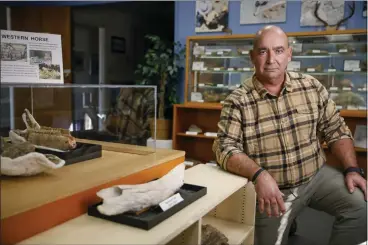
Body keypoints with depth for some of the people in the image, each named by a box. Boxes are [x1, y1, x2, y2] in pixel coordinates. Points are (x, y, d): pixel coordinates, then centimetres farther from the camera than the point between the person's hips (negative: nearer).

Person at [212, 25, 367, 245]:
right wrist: (259, 175, -34)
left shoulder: (311, 86, -1)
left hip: (317, 176, 2)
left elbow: (336, 131, 5)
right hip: (271, 190, -2)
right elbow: (225, 148, -19)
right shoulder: (237, 101, -12)